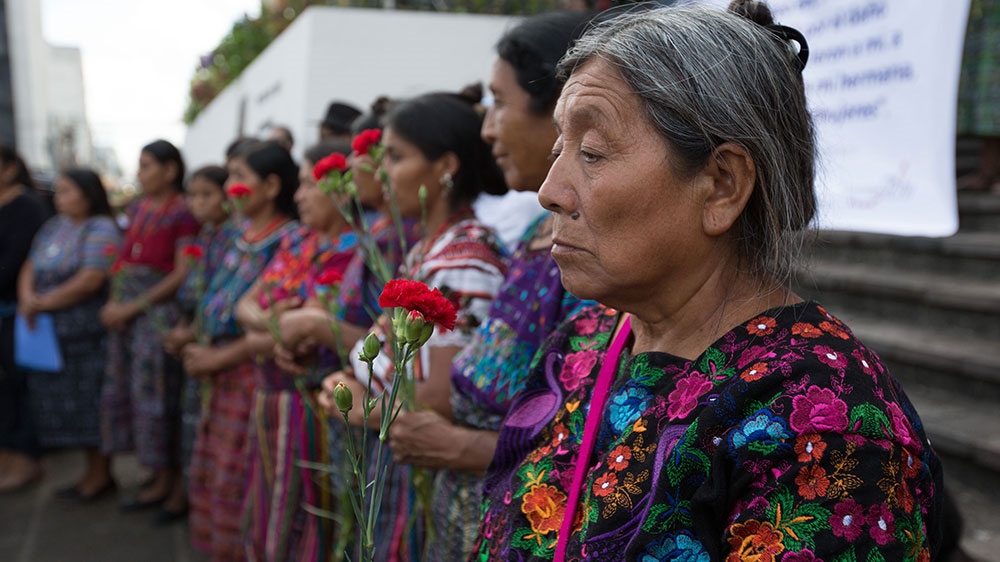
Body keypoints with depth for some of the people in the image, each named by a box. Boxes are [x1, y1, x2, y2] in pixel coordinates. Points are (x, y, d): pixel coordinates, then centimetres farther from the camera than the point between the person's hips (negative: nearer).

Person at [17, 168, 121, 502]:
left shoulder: (100, 230, -9)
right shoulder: (54, 227, 16)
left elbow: (90, 280, -19)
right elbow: (30, 267, 15)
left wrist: (44, 302, -13)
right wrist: (27, 297, -6)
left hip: (87, 333, -8)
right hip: (53, 333, 8)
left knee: (90, 400, -2)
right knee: (67, 400, 11)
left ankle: (101, 474, 10)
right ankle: (92, 469, 22)